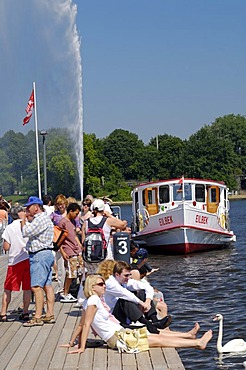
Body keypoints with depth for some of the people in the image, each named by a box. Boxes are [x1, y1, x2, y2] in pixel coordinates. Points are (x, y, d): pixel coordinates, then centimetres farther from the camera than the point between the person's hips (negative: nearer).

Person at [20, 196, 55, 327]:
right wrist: (28, 219, 12)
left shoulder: (41, 219, -15)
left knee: (36, 286, -12)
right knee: (47, 285, 10)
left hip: (40, 255, -11)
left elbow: (25, 232, -19)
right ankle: (50, 315, 13)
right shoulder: (41, 218, 19)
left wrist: (24, 219, -4)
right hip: (45, 254, 11)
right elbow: (29, 233, 21)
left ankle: (37, 317, -13)